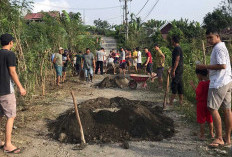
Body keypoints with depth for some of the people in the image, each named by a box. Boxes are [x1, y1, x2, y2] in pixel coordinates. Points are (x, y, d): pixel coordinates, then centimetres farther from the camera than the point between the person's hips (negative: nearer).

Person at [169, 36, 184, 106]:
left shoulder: (176, 49, -14)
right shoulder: (179, 48, 18)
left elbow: (177, 60, -21)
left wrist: (173, 70, -21)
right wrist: (170, 68, 25)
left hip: (177, 70, -10)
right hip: (180, 70, 10)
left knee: (174, 85, -7)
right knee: (180, 85, 11)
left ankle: (171, 102, -4)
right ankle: (181, 101, 16)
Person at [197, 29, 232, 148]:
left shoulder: (218, 48, -12)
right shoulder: (222, 46, 19)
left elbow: (222, 65, -21)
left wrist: (205, 67, -15)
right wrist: (208, 69, 16)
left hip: (219, 83, -10)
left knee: (213, 108, -7)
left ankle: (219, 138, -4)